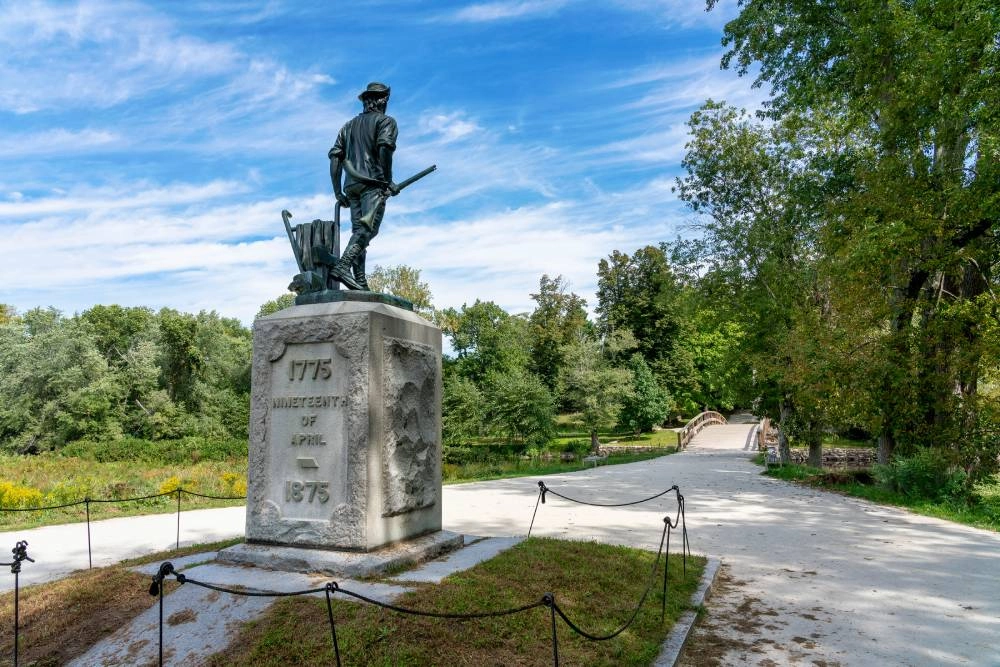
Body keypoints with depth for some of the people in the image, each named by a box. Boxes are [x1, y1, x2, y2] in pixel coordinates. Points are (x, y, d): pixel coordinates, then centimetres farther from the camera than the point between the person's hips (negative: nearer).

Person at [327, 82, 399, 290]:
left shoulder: (349, 125, 27)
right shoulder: (386, 121, 9)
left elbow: (335, 156, 17)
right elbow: (384, 146, -12)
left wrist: (337, 192, 16)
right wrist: (389, 180, -10)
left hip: (352, 186, 6)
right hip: (373, 183, -6)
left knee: (358, 231, 1)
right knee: (368, 228, -16)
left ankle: (360, 282, -10)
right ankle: (342, 266, -35)